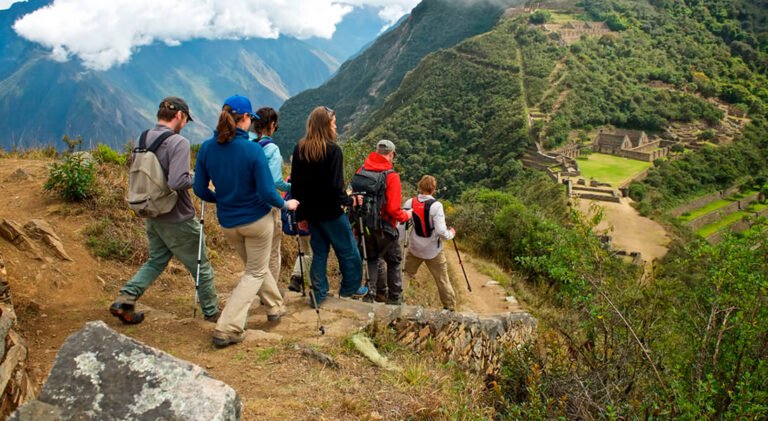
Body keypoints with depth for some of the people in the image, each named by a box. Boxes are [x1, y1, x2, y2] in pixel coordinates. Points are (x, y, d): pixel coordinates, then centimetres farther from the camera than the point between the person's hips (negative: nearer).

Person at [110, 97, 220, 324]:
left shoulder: (144, 139, 2)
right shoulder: (178, 142, -21)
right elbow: (177, 182, -31)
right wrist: (196, 179, -14)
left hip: (153, 217, 7)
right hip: (178, 220, -7)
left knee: (155, 261, 23)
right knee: (201, 267, 10)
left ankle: (125, 299, 8)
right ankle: (212, 312, 23)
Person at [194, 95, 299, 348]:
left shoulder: (207, 148, -7)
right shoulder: (253, 150, -20)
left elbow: (200, 189, 0)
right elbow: (267, 192, -19)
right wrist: (286, 205, -1)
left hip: (227, 222, 5)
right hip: (256, 220, -5)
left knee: (255, 267, 27)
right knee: (255, 272, 11)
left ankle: (275, 308, 43)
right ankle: (227, 329, 3)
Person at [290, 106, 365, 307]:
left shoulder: (299, 149, 3)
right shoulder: (333, 150, -17)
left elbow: (295, 184, 5)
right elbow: (336, 186, -20)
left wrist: (301, 215, 11)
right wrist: (348, 201, -1)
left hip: (311, 212, 6)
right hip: (330, 212, -6)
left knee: (319, 251, 16)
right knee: (348, 251, 11)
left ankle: (319, 294, 18)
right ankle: (350, 289, 21)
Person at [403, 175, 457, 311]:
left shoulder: (410, 203, -8)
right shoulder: (436, 206, -19)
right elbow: (441, 232, -21)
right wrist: (451, 234, 0)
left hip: (414, 249, 3)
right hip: (433, 251, -3)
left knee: (405, 275, 19)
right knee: (442, 280, 10)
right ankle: (450, 307, 18)